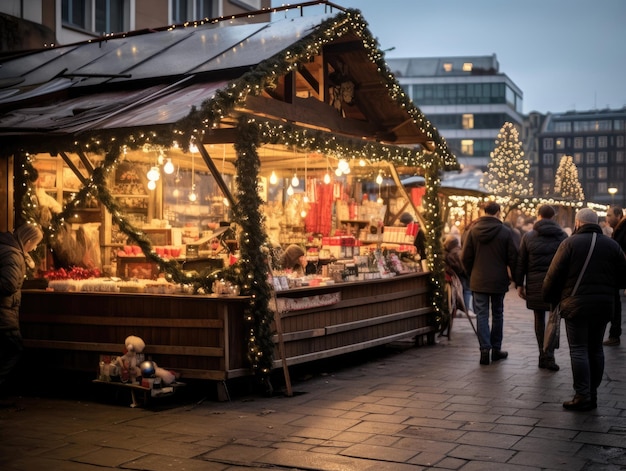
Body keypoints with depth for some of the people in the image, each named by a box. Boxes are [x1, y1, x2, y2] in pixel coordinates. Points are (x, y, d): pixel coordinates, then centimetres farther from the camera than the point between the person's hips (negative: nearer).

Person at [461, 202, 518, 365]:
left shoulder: (473, 231, -2)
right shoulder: (505, 232, -7)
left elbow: (465, 257, 0)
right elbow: (512, 258, -5)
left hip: (478, 280, 1)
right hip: (498, 281, -1)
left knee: (482, 314, 4)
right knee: (497, 314, 12)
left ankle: (485, 349, -5)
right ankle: (496, 349, 18)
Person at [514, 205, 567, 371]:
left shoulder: (528, 236, 3)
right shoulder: (562, 236, 2)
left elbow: (521, 262, 3)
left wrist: (519, 284, 8)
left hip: (535, 283, 1)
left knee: (539, 319, 11)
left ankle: (543, 356, 16)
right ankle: (549, 355, -8)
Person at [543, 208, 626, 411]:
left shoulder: (570, 243, -6)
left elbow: (554, 275, -8)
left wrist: (550, 297, 6)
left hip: (576, 305, -5)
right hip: (604, 305, 5)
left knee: (578, 350, -1)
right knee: (595, 349, 13)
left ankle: (582, 396, -3)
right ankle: (592, 394, 18)